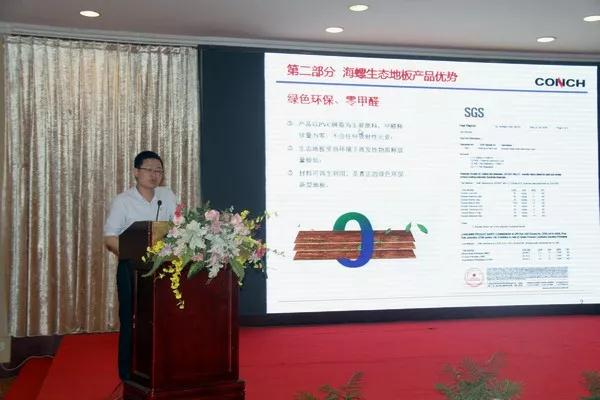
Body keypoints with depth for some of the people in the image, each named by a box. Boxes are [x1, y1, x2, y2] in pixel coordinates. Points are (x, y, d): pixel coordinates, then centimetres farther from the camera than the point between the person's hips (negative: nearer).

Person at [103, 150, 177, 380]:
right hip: (132, 267, -3)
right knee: (131, 320, 1)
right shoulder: (123, 201, -5)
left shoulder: (167, 196, 5)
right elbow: (110, 239, -8)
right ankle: (128, 374, 13)